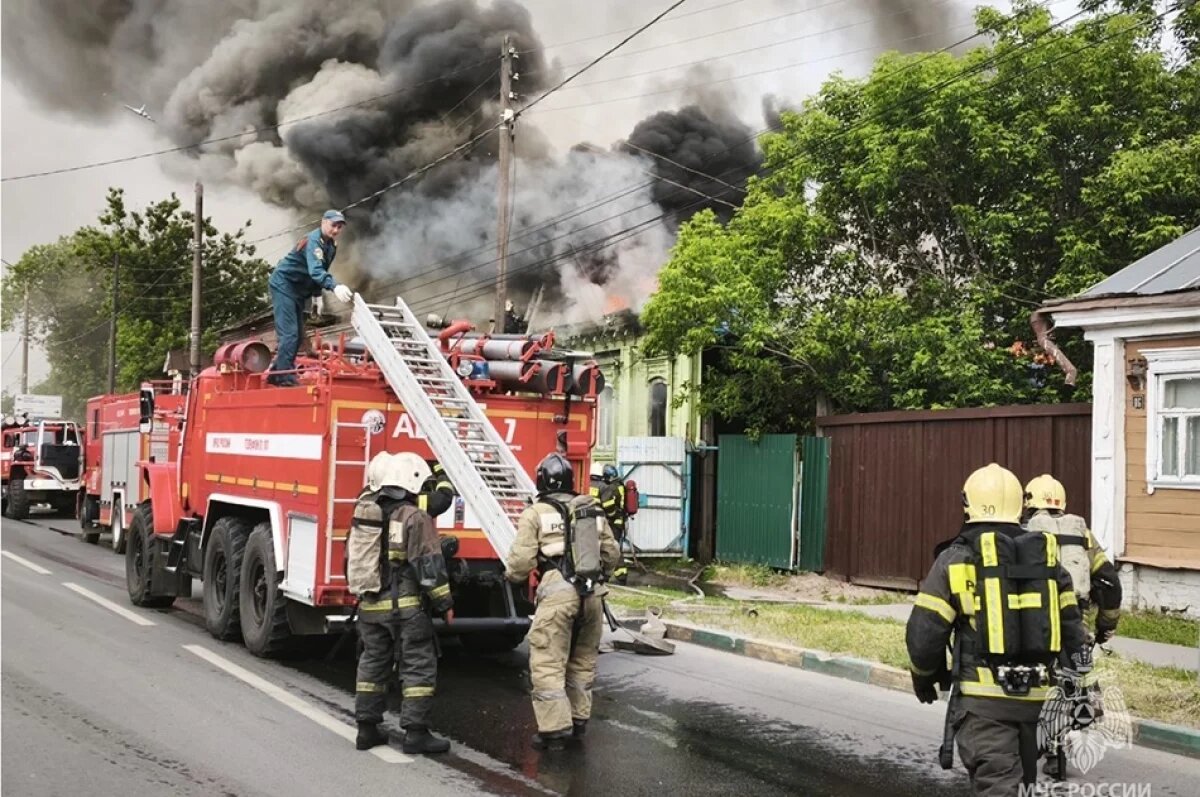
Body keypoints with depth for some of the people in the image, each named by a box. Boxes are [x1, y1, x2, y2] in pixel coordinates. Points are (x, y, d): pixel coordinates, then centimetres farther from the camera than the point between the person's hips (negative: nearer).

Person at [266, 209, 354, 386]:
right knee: (289, 333, -17)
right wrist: (335, 286, -55)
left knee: (297, 335, 11)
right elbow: (315, 270, -41)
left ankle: (277, 373, 20)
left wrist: (317, 294, 9)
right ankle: (285, 377, -18)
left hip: (298, 290, 10)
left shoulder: (331, 245, 5)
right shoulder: (314, 240, -24)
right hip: (283, 285, -10)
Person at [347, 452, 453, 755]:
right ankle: (416, 732, 0)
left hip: (369, 605, 7)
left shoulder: (364, 513, 8)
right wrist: (444, 603, -7)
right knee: (419, 667, 1)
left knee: (373, 664, 16)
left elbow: (353, 558, 17)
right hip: (406, 607, -7)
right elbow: (429, 567, -15)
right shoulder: (415, 519, -13)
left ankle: (367, 729, 19)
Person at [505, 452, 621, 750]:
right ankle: (578, 719, 28)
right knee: (583, 661, 19)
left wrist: (511, 573, 16)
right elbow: (612, 555, 17)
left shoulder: (535, 514, -2)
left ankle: (555, 729, -1)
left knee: (548, 664, 0)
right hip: (592, 595, 6)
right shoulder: (593, 511, 14)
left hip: (557, 594, -6)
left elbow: (521, 561, -6)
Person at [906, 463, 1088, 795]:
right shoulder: (1047, 557, 8)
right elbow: (1071, 627, 8)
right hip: (1035, 696, 6)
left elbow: (924, 631, -7)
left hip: (983, 696, -5)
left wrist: (923, 675, 11)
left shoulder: (957, 559, -6)